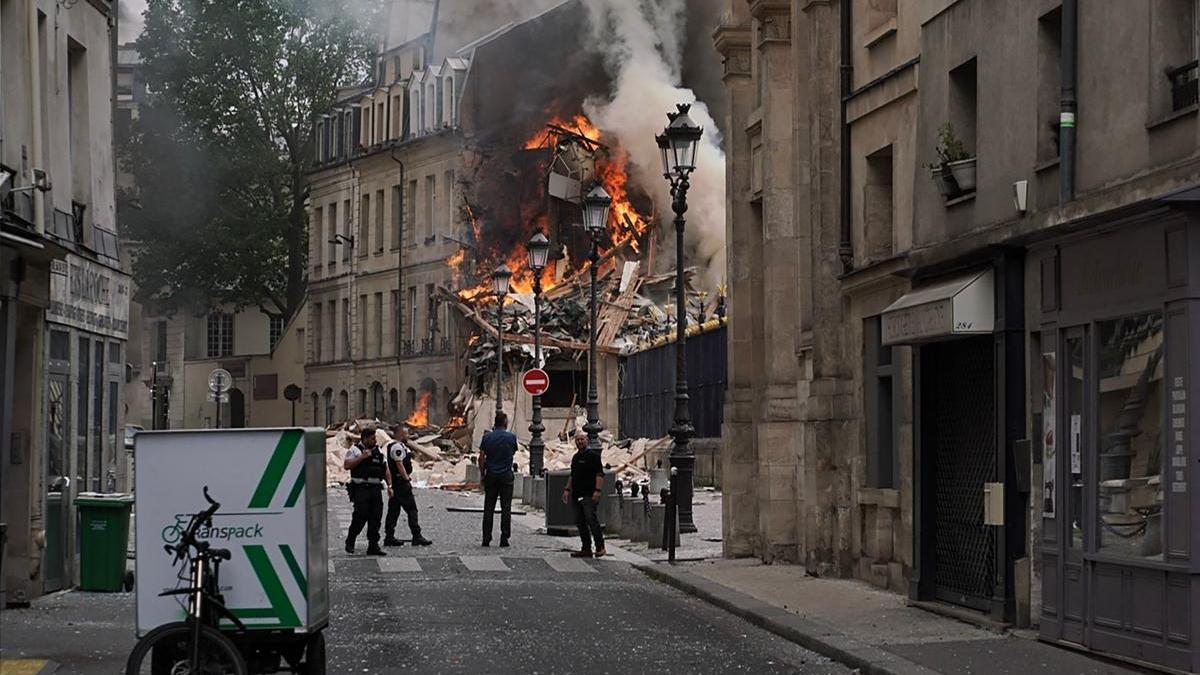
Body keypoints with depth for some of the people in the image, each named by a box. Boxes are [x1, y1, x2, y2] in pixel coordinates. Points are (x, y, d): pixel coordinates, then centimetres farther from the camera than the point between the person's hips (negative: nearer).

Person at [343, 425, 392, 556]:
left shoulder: (378, 451, 16)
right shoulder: (355, 450, -1)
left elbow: (386, 470, 18)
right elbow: (347, 465, -14)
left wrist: (389, 486, 9)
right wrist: (362, 457, -16)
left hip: (376, 489, 6)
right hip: (361, 489, -6)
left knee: (376, 518, 2)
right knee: (360, 517, -8)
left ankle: (373, 546, 6)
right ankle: (350, 541, 11)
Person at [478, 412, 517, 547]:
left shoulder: (487, 437, -2)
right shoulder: (511, 437, -4)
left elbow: (481, 458, -4)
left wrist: (482, 474, 5)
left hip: (491, 475, 1)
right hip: (506, 475, -1)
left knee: (488, 508, 5)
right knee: (506, 508, 2)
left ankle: (486, 539, 2)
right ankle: (504, 538, -2)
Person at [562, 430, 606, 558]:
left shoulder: (593, 455, -6)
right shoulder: (575, 457, 18)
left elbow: (600, 474, -13)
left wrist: (598, 490, -21)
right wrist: (567, 489, 19)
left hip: (589, 495, -8)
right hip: (577, 495, 8)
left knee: (591, 520, -12)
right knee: (580, 522, 7)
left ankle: (600, 547, -5)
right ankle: (586, 549, 11)